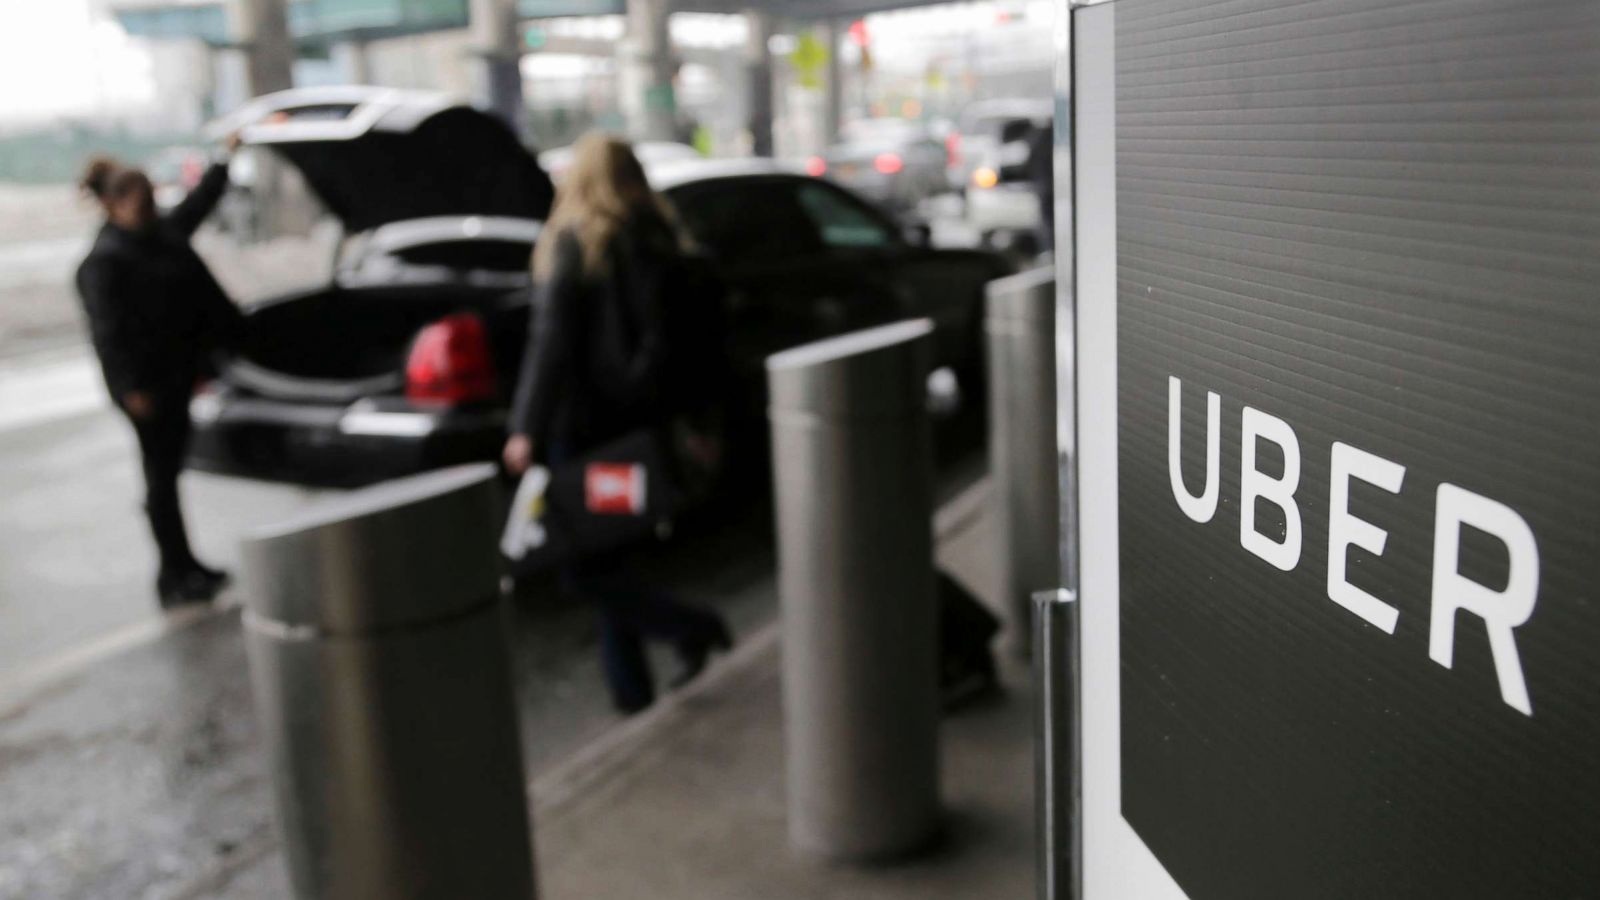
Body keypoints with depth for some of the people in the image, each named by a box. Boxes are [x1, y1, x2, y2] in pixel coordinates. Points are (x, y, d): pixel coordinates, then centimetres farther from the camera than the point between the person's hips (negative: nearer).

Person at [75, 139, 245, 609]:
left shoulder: (163, 232, 8)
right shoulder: (104, 261, -16)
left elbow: (198, 202, 26)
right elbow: (107, 330, -20)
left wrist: (225, 160, 35)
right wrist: (132, 387, -23)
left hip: (179, 372, 8)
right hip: (149, 384, -8)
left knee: (168, 470, 15)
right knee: (161, 475, -1)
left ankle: (185, 569, 25)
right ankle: (174, 578, 9)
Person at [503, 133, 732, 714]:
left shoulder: (572, 243, -10)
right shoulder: (659, 242, 8)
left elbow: (551, 341, -17)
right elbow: (679, 335, 12)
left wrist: (526, 427, -16)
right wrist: (691, 419, 17)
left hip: (586, 421, -7)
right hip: (646, 417, 7)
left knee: (581, 566, 1)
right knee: (607, 558, 16)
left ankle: (687, 627, -8)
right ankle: (630, 688, 19)